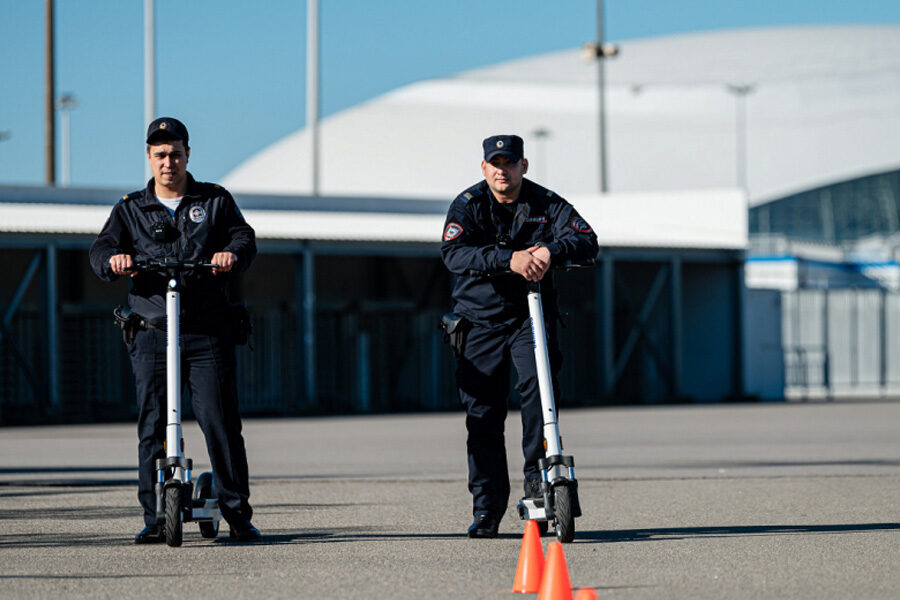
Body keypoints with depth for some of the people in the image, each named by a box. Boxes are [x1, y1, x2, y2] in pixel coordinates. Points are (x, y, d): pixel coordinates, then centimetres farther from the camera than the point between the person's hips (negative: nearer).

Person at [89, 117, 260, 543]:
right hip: (151, 333, 1)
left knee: (220, 423, -6)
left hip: (208, 333, -1)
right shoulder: (130, 209, 16)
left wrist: (232, 253, -24)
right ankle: (154, 519, 2)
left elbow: (244, 236, 1)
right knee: (151, 428, -3)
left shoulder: (216, 201, 15)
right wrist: (113, 258, -22)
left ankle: (237, 513, 0)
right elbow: (102, 248, 4)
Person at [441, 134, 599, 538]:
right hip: (480, 319, 0)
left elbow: (587, 240, -12)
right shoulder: (468, 205, -4)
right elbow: (454, 254, -21)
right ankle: (486, 510, 9)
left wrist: (550, 250, -33)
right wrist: (507, 258, -35)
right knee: (483, 415, 1)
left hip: (530, 316, 0)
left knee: (537, 383, -25)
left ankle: (537, 473, -12)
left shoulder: (546, 204, 0)